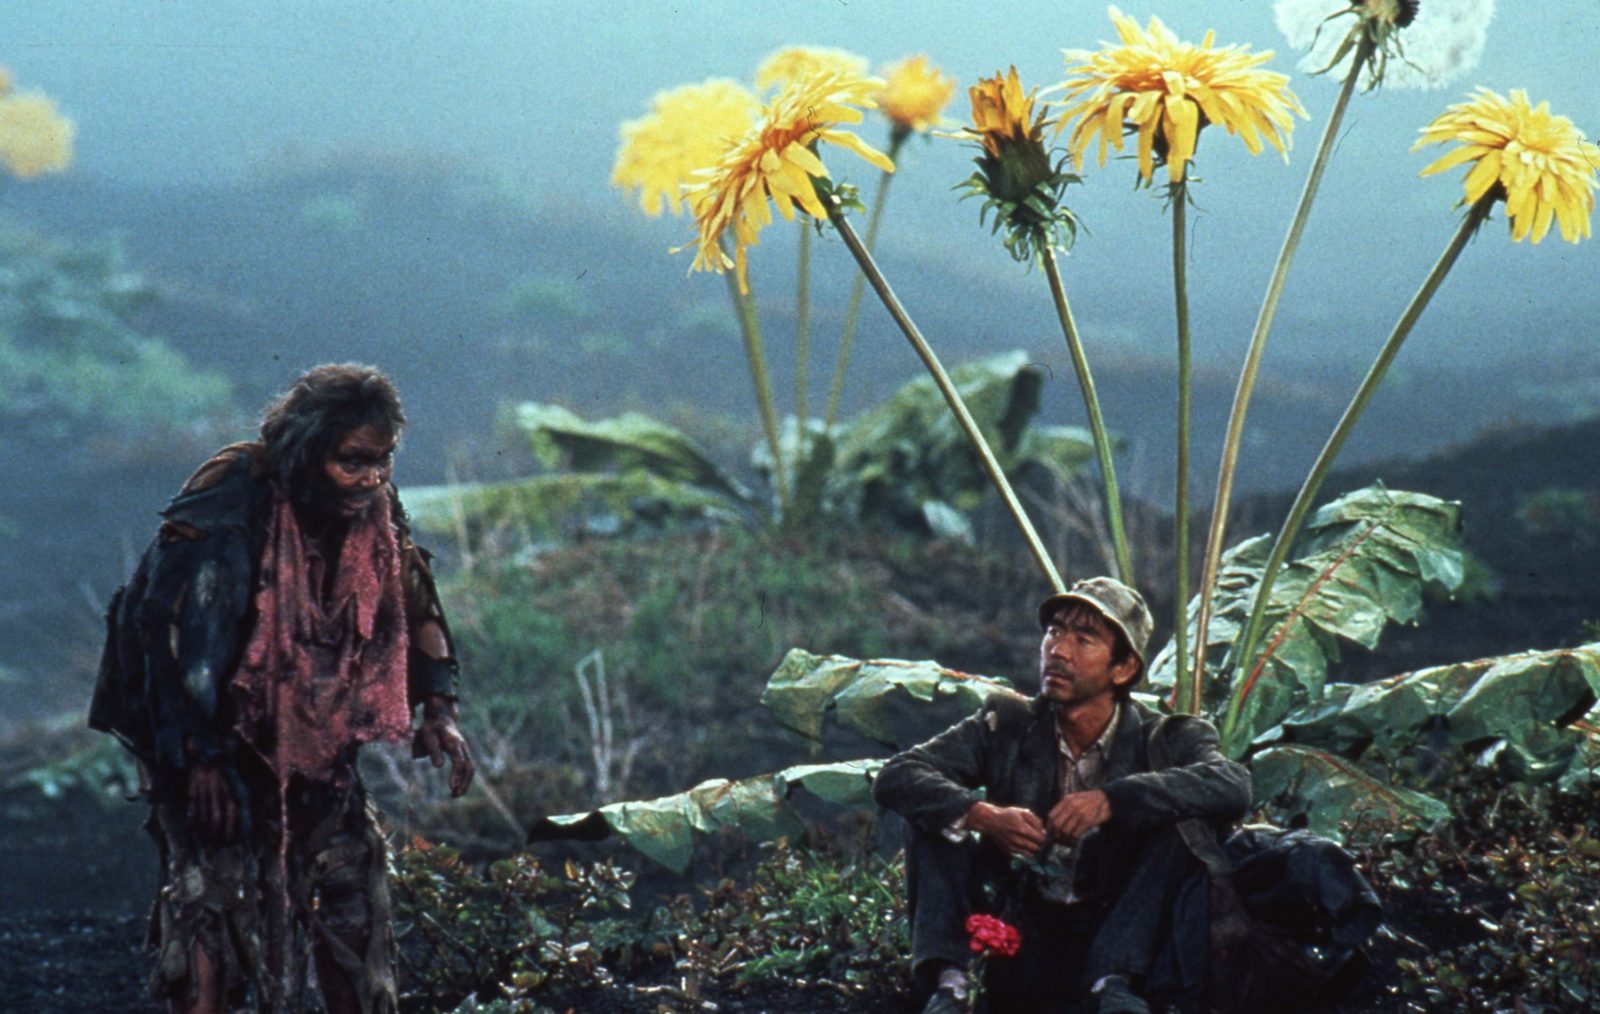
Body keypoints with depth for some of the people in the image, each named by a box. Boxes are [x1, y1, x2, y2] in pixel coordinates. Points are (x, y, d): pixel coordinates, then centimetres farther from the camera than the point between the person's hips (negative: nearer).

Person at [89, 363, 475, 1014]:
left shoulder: (375, 514, -2)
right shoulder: (226, 513, -21)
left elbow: (414, 613, 11)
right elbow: (173, 634, -21)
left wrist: (438, 710, -2)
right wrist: (199, 760, -22)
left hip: (317, 752, 6)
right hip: (220, 747, -6)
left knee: (353, 908, 6)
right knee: (214, 898, -10)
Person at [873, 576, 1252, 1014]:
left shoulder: (1163, 740, -1)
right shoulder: (1007, 725, 5)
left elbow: (1233, 786, -22)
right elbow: (896, 777, -6)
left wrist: (1112, 801, -31)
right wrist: (982, 816, -25)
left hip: (1117, 945, -2)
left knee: (1185, 823, -20)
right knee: (935, 816, -10)